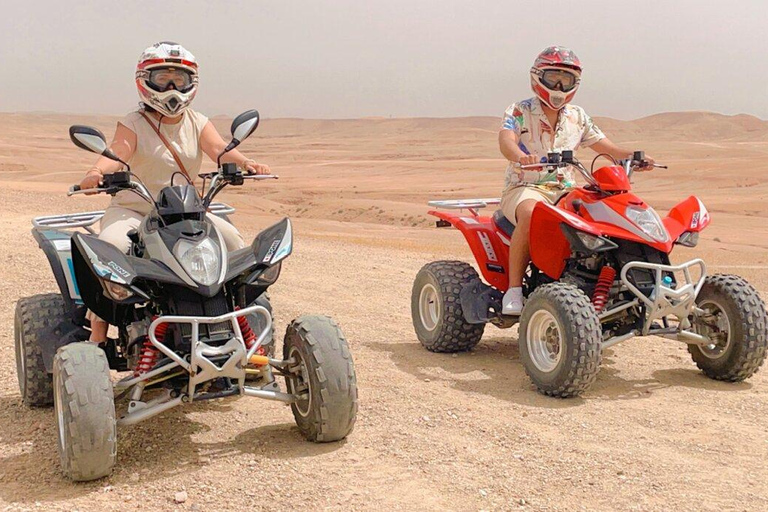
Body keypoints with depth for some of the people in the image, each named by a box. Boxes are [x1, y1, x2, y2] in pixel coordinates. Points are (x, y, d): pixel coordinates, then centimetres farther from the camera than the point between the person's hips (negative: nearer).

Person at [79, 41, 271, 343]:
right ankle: (98, 332, -20)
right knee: (109, 247, -31)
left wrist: (244, 163, -34)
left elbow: (218, 147, -12)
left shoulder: (197, 123, 8)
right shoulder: (134, 124, -3)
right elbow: (118, 152, -22)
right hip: (133, 209, -3)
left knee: (233, 239, -14)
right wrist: (97, 171, -46)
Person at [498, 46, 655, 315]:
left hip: (565, 190, 5)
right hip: (525, 188, -5)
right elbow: (506, 140, -20)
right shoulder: (519, 112, 0)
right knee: (531, 213, -39)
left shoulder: (577, 116, 16)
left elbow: (604, 146, 17)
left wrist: (634, 156, -3)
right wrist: (520, 155, -44)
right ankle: (514, 288, -30)